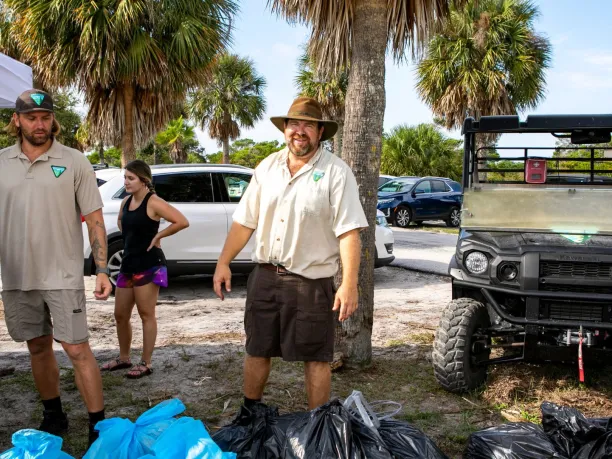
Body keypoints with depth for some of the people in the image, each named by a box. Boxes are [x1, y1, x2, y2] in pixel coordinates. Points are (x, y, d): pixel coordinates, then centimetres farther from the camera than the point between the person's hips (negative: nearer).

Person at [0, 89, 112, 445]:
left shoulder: (74, 162, -3)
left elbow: (94, 219, -3)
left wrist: (102, 270, -11)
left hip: (63, 276, -3)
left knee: (78, 350, -4)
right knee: (39, 348, 14)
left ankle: (99, 426, 4)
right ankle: (54, 417, 30)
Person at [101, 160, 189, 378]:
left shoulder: (153, 202, -14)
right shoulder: (126, 201, 10)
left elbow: (182, 222, -23)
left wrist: (157, 236, -14)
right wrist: (129, 237, 13)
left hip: (148, 266, -8)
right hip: (128, 264, 8)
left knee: (146, 315, 0)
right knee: (120, 315, 14)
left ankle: (146, 363, 9)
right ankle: (123, 358, 30)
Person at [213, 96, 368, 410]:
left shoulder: (336, 172, -9)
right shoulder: (267, 167, 7)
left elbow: (349, 233, -15)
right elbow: (244, 222, 10)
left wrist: (349, 284, -23)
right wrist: (223, 263, 5)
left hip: (311, 281, -5)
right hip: (265, 276, 5)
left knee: (316, 358, 6)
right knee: (256, 350, 16)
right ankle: (249, 413, 35)